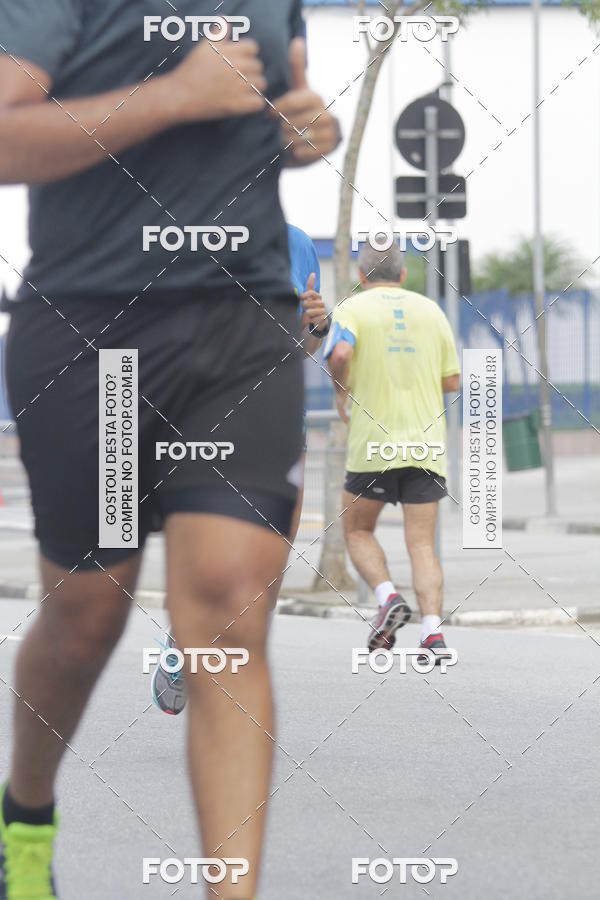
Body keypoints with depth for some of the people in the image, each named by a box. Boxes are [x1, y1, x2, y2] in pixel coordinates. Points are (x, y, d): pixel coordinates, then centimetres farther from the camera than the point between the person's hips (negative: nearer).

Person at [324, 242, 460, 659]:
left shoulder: (352, 308, 2)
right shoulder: (431, 310, 11)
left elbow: (340, 354, -20)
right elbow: (452, 381, 11)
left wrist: (342, 393, -1)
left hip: (374, 443, -2)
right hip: (426, 443, 3)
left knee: (358, 531, 15)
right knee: (422, 544, 3)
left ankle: (389, 597, -8)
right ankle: (433, 630, -13)